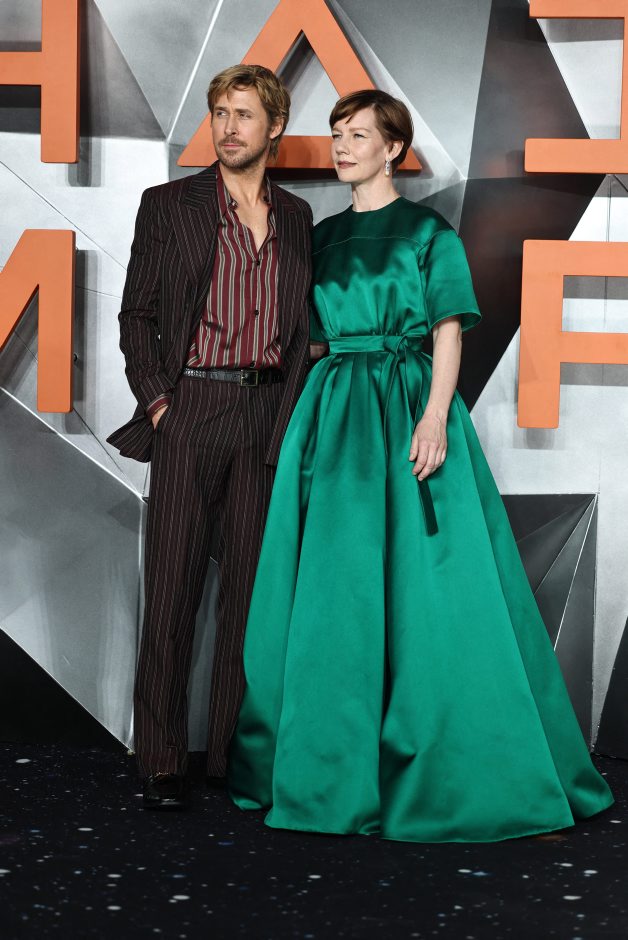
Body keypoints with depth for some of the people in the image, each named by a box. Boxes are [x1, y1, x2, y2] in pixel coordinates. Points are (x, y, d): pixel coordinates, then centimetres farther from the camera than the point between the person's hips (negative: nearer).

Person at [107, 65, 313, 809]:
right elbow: (136, 313, 4)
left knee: (252, 585, 5)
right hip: (191, 412, -3)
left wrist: (293, 413, 4)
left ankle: (234, 751, 14)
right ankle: (160, 762, 4)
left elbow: (301, 323, 14)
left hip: (268, 417, 3)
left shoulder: (296, 217, 13)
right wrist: (155, 400, -6)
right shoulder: (169, 205, 4)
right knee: (173, 587, -2)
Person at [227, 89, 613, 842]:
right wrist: (310, 417, 7)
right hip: (332, 414, 5)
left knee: (422, 585, -7)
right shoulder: (323, 238, 16)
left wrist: (435, 416, -18)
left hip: (405, 410, -5)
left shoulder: (430, 233, 2)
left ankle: (463, 763, 3)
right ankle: (332, 758, 14)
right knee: (329, 587, 3)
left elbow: (449, 334, -4)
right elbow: (313, 334, 16)